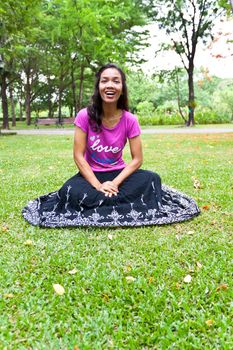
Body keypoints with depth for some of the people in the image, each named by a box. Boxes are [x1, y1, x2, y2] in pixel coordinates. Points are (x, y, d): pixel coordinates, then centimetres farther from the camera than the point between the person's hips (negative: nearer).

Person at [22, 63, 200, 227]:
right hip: (91, 174, -1)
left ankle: (99, 205, -20)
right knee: (71, 192, -34)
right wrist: (98, 185, -24)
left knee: (152, 179, -26)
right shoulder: (85, 116, -13)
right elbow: (78, 156, -13)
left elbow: (137, 159, -9)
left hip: (118, 173, 2)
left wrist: (114, 183, -23)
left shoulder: (130, 120, -10)